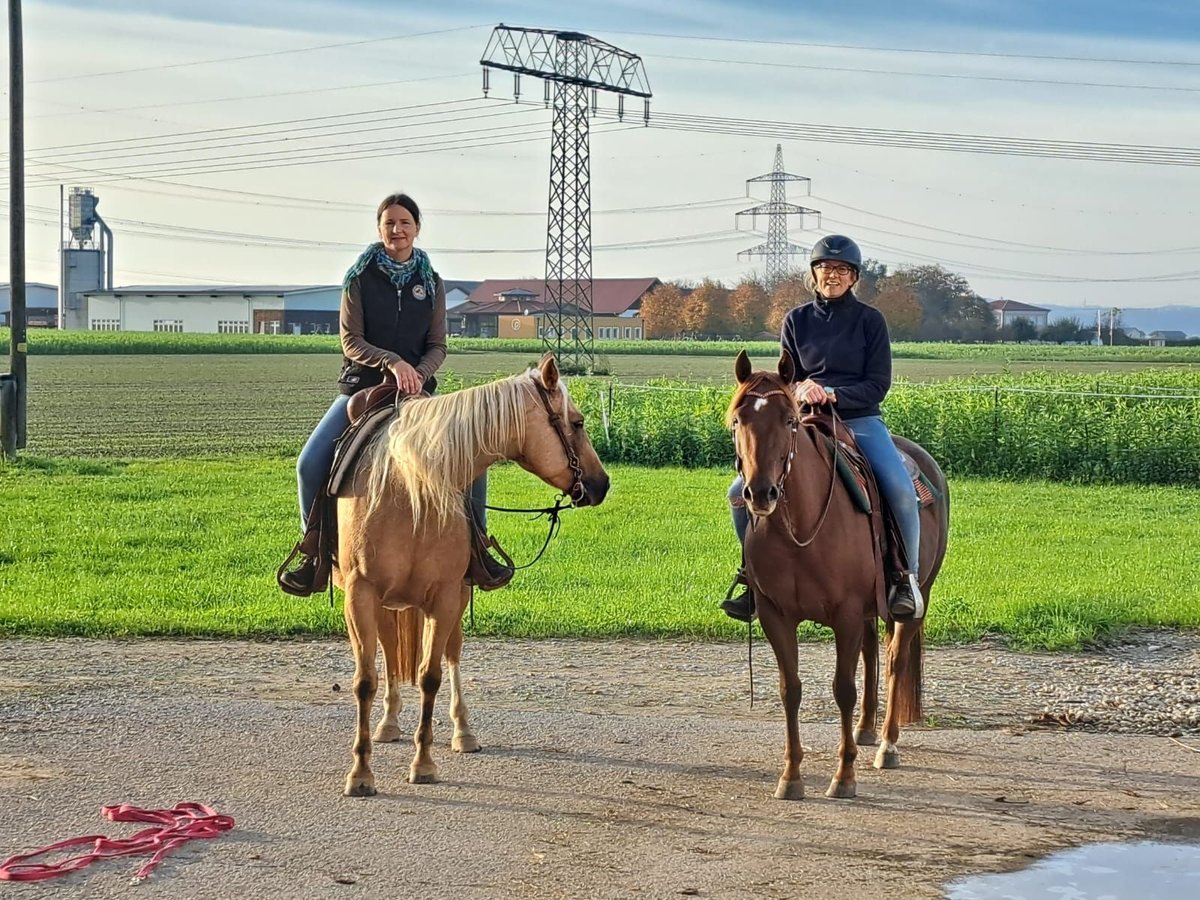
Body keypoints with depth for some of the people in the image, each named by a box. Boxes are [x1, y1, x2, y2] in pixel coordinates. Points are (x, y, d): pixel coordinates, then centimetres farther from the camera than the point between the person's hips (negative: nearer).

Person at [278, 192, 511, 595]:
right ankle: (313, 551, -3)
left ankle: (476, 548, 0)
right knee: (311, 462, -20)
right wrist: (392, 362, -22)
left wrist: (419, 373, -17)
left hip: (418, 389, 2)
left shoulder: (431, 282, 6)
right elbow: (350, 341, -6)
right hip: (362, 386, -2)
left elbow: (438, 346, 5)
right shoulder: (361, 277, -1)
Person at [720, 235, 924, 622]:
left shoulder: (870, 320, 1)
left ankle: (907, 578, -11)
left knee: (900, 490, -29)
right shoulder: (796, 321, 8)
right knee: (741, 492, -12)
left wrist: (833, 394, -18)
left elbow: (878, 385, -3)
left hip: (860, 420, -2)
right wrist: (800, 389, -15)